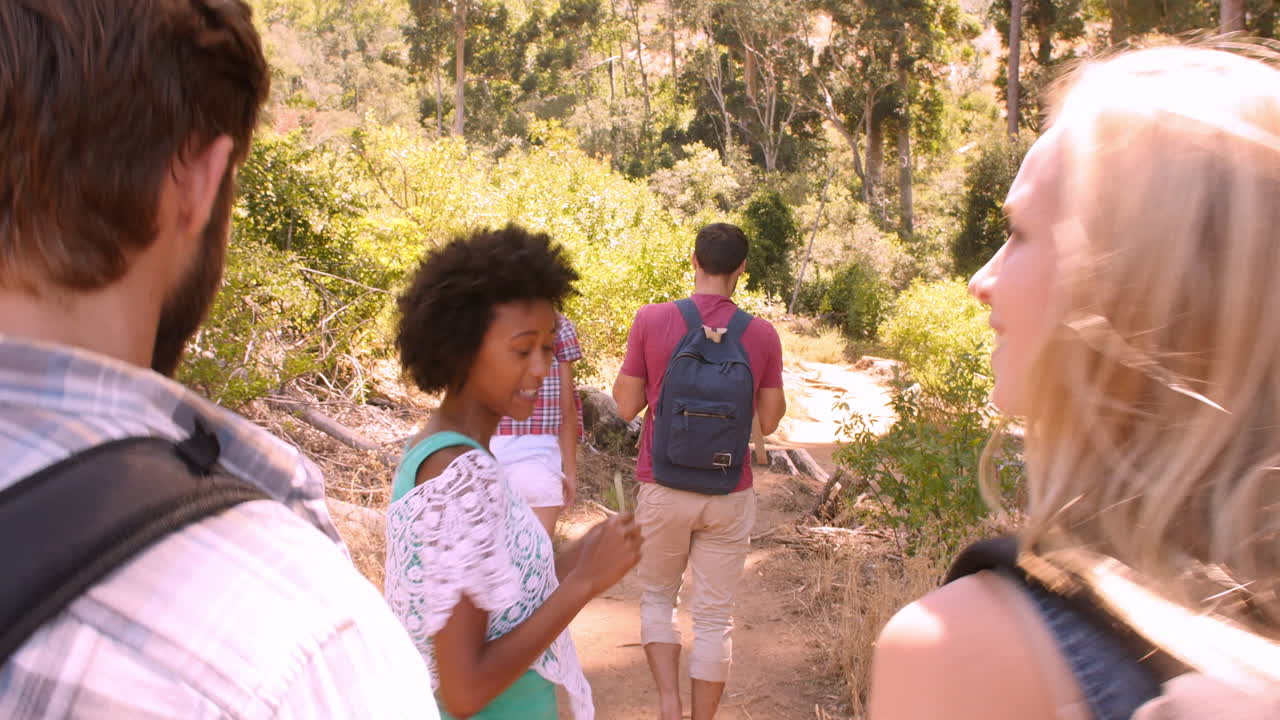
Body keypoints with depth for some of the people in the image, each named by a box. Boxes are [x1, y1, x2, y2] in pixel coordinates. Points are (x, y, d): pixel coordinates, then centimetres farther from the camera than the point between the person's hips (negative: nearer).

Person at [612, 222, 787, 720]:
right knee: (714, 617, 10)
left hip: (663, 491, 0)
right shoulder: (762, 335, -6)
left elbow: (626, 406, -2)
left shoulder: (652, 321, -9)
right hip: (729, 497, 1)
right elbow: (769, 421, 3)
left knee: (657, 596, 20)